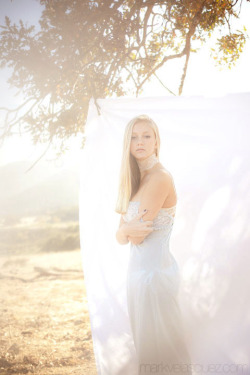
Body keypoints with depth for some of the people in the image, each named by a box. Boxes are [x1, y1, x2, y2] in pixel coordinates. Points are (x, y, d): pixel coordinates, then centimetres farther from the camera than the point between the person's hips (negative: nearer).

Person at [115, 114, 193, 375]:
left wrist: (131, 230, -1)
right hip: (138, 267, 9)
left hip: (154, 269, -9)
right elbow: (121, 237, 4)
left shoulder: (160, 178, -17)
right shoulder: (135, 181, 10)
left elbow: (137, 237, -19)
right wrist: (127, 229, -15)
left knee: (158, 344, 3)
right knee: (144, 341, 20)